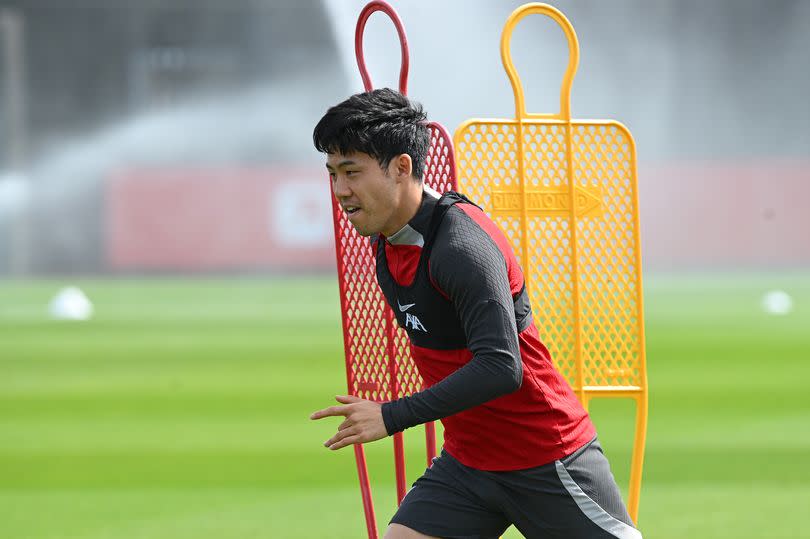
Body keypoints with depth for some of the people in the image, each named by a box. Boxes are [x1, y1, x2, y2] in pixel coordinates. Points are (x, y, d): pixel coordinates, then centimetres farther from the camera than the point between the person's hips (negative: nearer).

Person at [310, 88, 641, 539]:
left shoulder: (464, 246, -26)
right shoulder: (385, 240, 2)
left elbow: (500, 367, -34)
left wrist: (393, 417, -33)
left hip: (548, 463, -8)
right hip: (466, 463, 8)